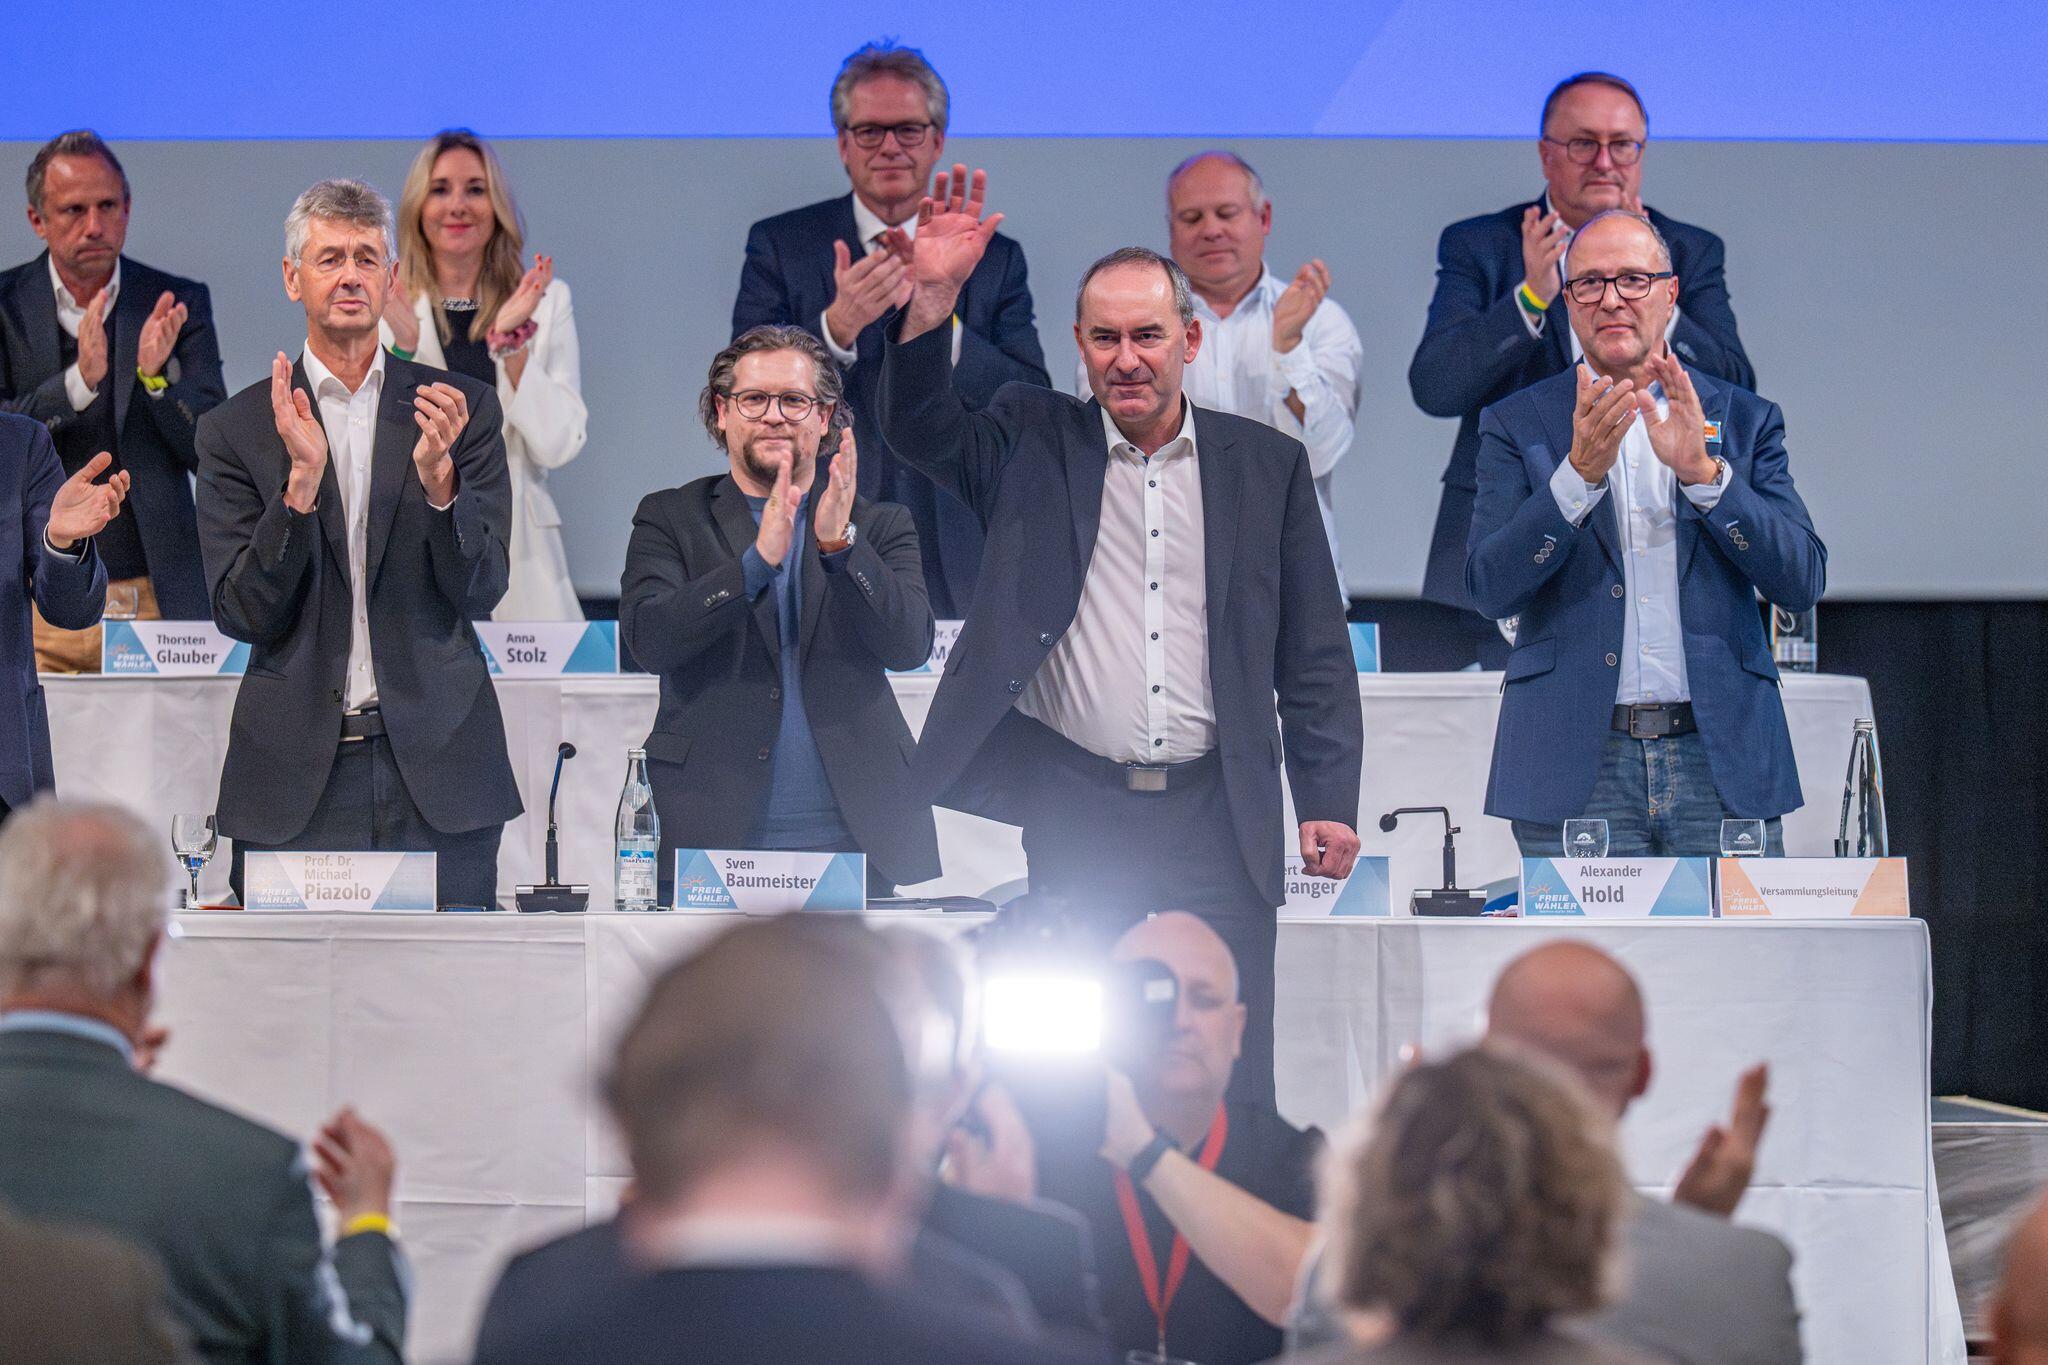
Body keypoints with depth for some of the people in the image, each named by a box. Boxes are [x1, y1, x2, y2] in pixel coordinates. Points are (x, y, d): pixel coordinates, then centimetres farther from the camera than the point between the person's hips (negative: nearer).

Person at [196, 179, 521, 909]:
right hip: (295, 779, 0)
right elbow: (242, 615, -1)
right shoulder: (236, 428, 6)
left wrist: (438, 476, -16)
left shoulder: (463, 406, 7)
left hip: (437, 767, 0)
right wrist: (301, 481, -14)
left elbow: (481, 590, 1)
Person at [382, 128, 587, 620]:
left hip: (515, 549, 1)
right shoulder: (380, 304, 3)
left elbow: (557, 446, -4)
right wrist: (401, 351, -17)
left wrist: (513, 342, -14)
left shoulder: (546, 301, 5)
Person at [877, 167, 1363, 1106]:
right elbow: (919, 429, -7)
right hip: (1075, 811, 0)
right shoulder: (1033, 443, 9)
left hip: (1217, 818, 0)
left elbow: (1315, 653, 8)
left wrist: (1328, 801, 1)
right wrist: (932, 298, -21)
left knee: (1230, 1081, 0)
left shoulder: (1267, 464, 9)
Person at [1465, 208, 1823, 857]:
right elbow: (1490, 587, -4)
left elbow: (1803, 581, 1)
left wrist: (1702, 470, -11)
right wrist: (1580, 472, -16)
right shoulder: (1519, 425, 9)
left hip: (1721, 768, 1)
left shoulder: (1744, 419, 12)